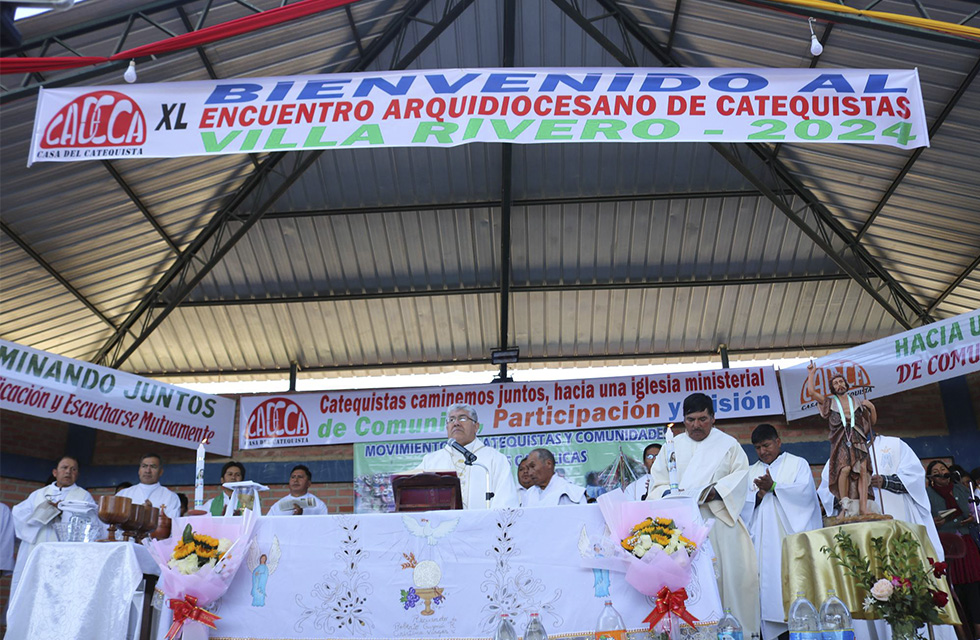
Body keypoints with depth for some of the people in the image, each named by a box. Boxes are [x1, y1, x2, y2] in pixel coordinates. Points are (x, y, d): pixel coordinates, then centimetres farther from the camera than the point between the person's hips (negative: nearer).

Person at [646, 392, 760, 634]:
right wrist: (669, 494, -12)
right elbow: (658, 484, 10)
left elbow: (739, 479, 1)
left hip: (720, 520, -1)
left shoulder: (728, 444, 12)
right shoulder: (673, 446, 16)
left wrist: (713, 493, -16)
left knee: (728, 575, -6)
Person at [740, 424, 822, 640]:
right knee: (768, 586, -4)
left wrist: (773, 487, -14)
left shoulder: (798, 464, 11)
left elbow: (805, 492, -6)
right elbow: (744, 506, 10)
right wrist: (759, 495, -10)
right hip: (764, 540, 3)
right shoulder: (751, 472, 19)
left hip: (792, 534, -3)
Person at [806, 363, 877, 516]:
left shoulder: (857, 403, 19)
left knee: (862, 471, -15)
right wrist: (811, 373, 12)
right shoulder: (830, 402, 14)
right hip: (840, 442, -2)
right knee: (845, 468, -27)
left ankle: (863, 510, -15)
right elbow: (811, 391, 3)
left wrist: (871, 407, 6)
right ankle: (844, 503, -16)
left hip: (858, 441, 2)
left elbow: (872, 421, 23)